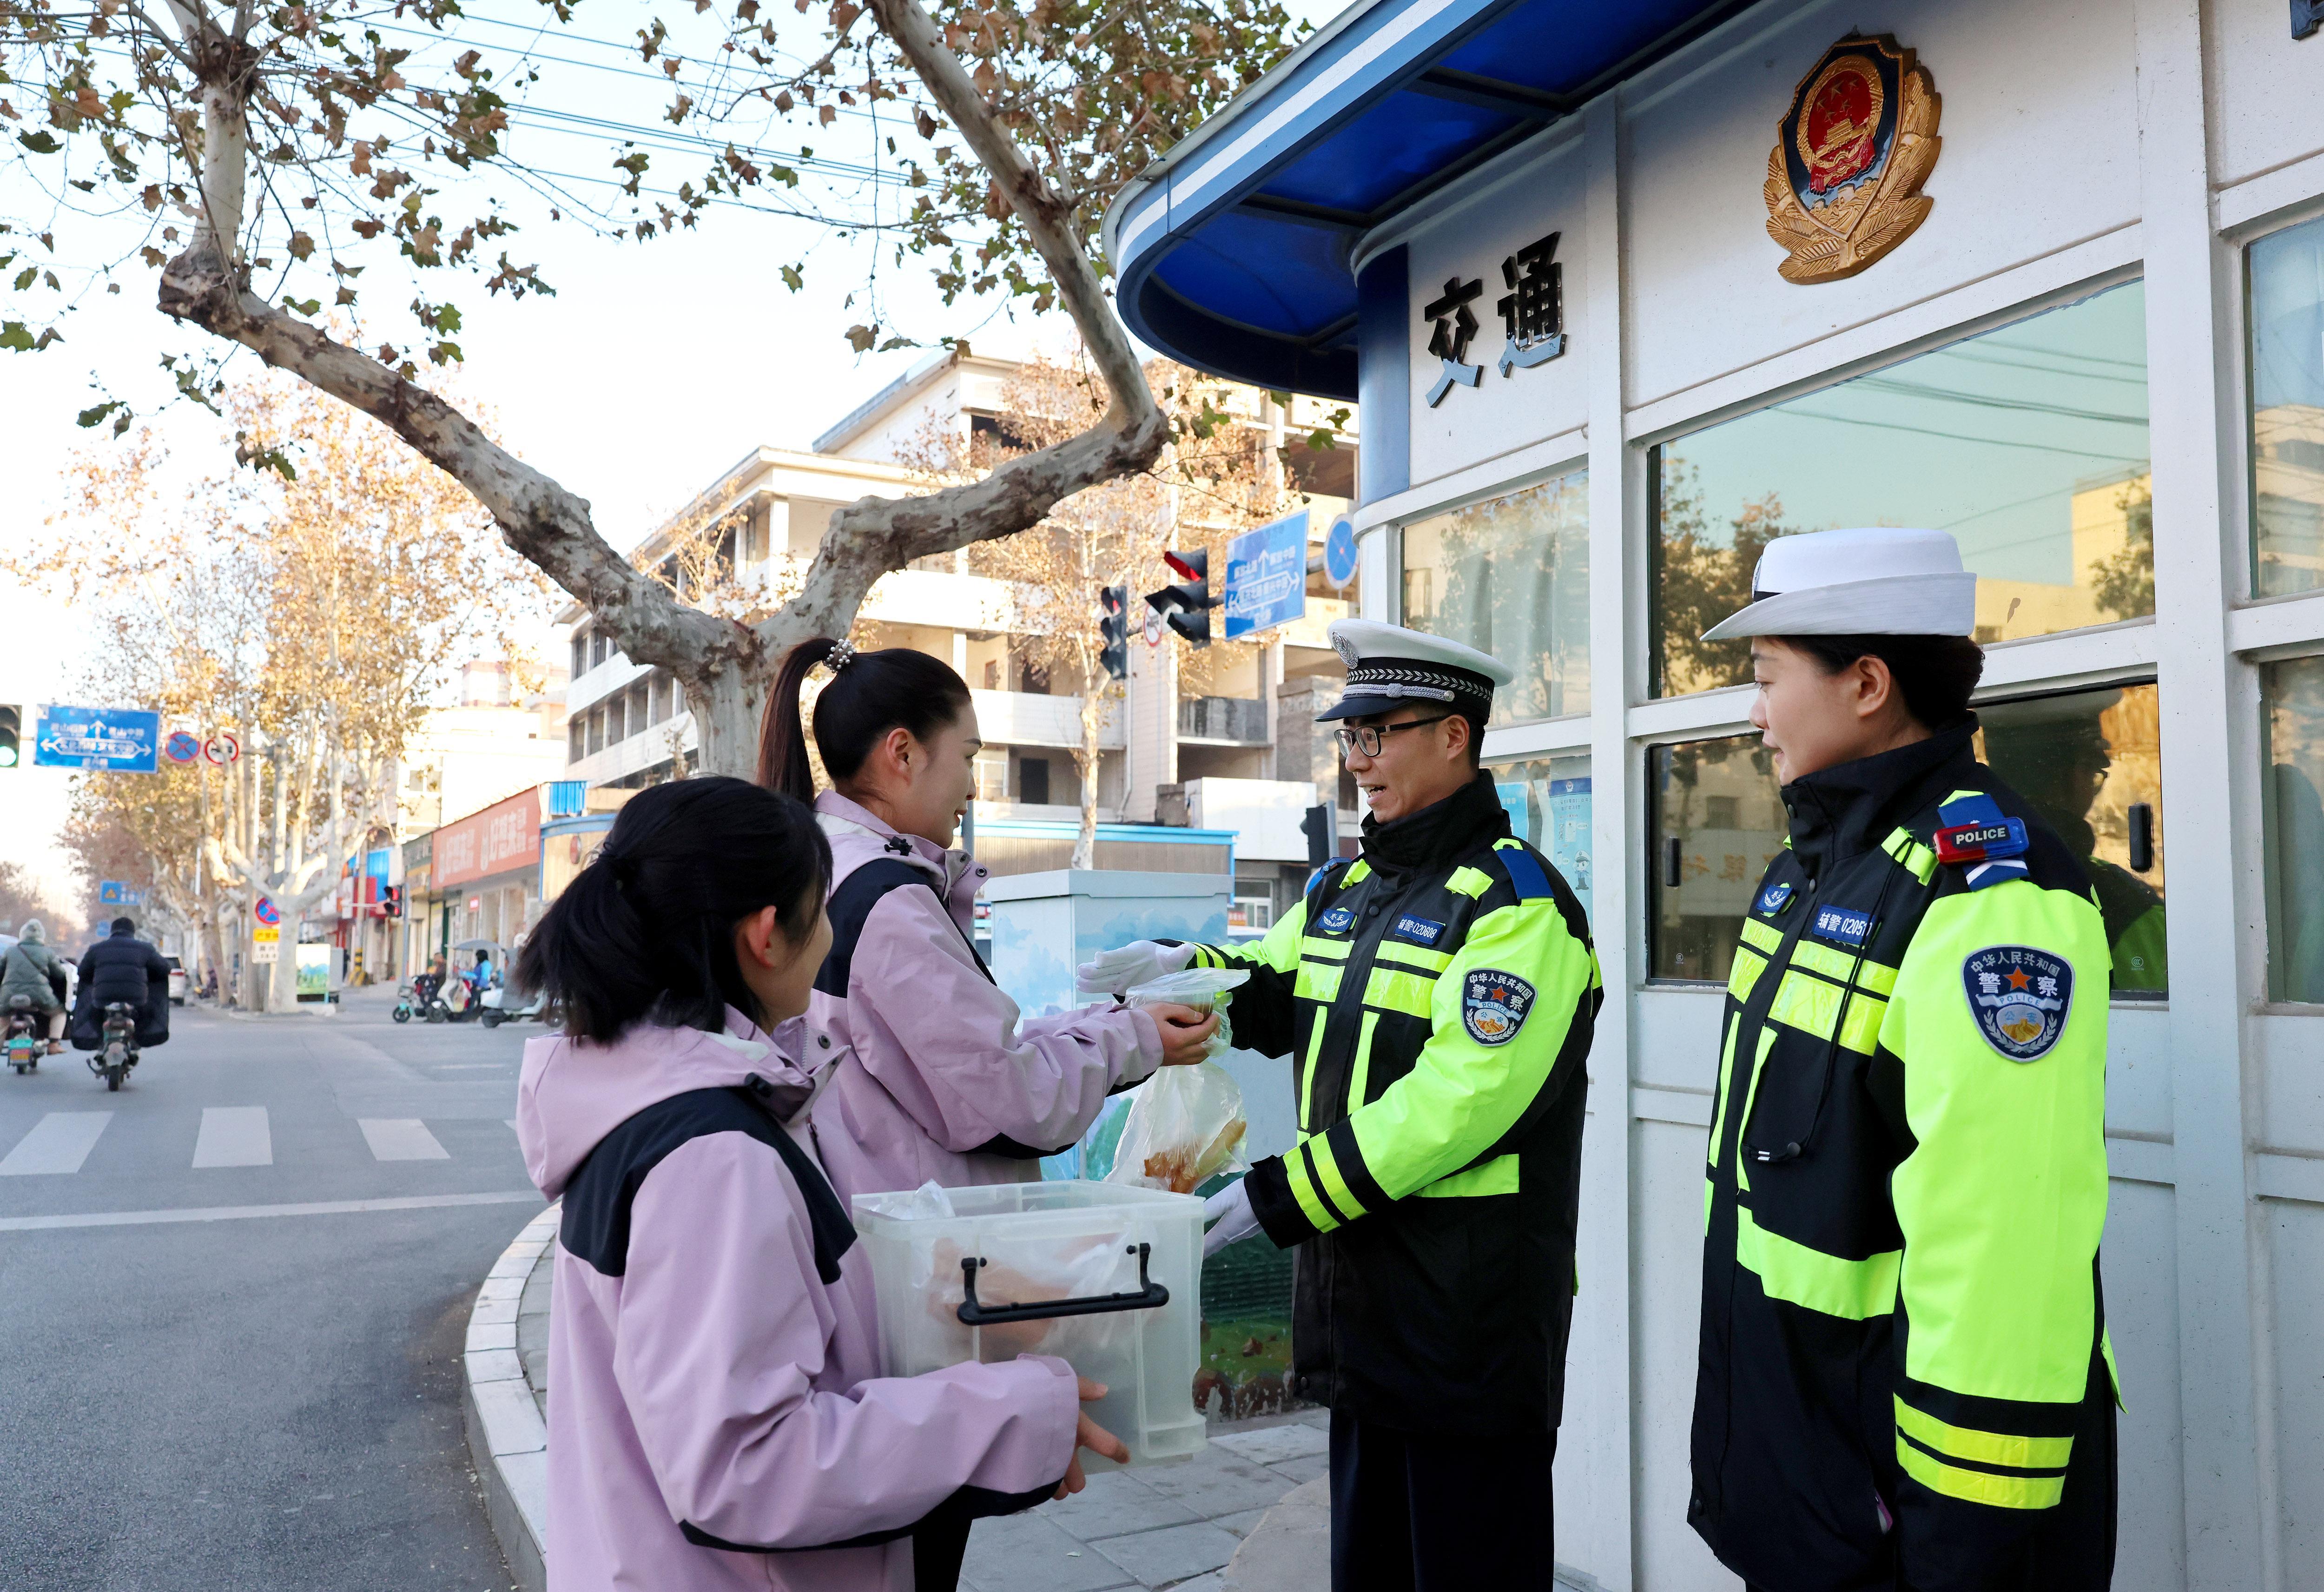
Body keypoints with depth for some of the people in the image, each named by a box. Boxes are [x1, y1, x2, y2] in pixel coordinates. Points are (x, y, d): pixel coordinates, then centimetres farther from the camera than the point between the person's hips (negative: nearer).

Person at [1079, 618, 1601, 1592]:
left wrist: (1284, 1197, -22)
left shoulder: (1516, 901, -14)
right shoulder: (1347, 889, 14)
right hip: (1358, 1294, 8)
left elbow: (1460, 1098, -23)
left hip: (1472, 1314, -8)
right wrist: (1179, 970, -7)